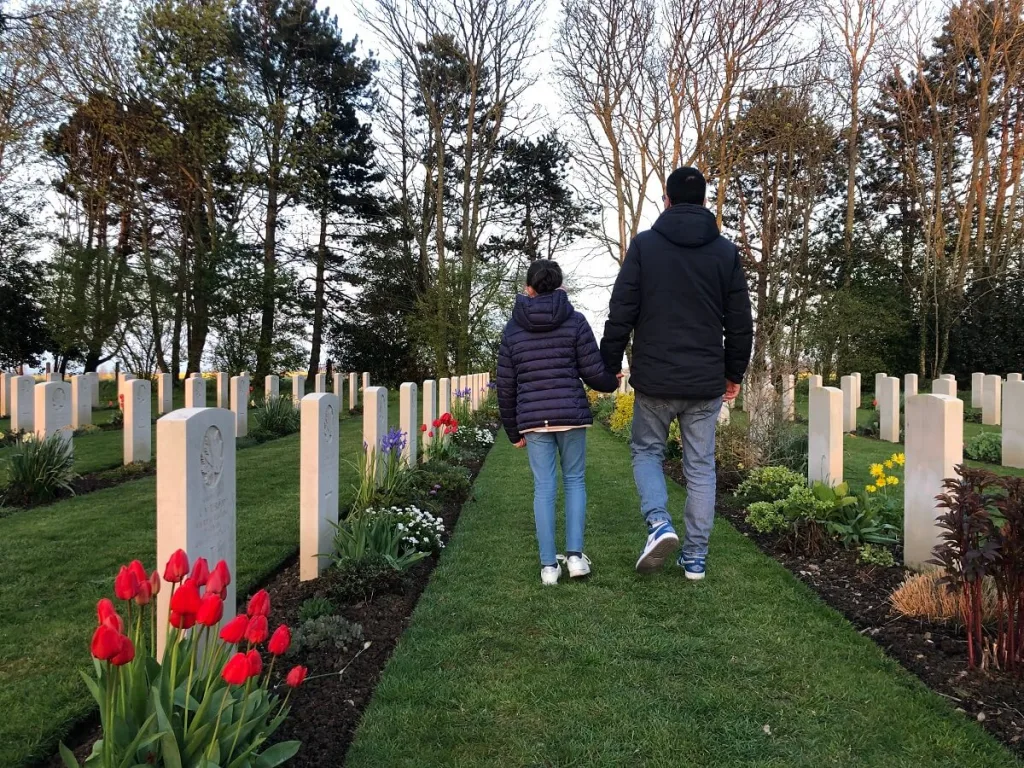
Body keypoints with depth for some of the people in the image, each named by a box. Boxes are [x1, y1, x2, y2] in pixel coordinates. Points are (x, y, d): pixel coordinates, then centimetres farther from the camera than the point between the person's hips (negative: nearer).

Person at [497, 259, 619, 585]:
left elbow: (505, 387, 7)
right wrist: (612, 382, 21)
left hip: (532, 419, 1)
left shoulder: (512, 329, 6)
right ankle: (575, 555, 5)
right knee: (574, 480, 13)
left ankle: (549, 564, 7)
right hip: (571, 414, -1)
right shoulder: (575, 321, -1)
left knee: (544, 487, 5)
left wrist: (513, 431, 16)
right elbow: (593, 372, -2)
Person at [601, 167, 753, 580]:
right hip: (706, 382, 2)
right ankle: (696, 556, 15)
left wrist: (609, 366, 5)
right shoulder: (726, 252, 4)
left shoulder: (644, 245, -4)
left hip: (655, 378, -2)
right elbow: (740, 324, 6)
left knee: (646, 450, 17)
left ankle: (659, 523, -5)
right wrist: (735, 373, 18)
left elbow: (621, 314, -6)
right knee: (700, 466, 11)